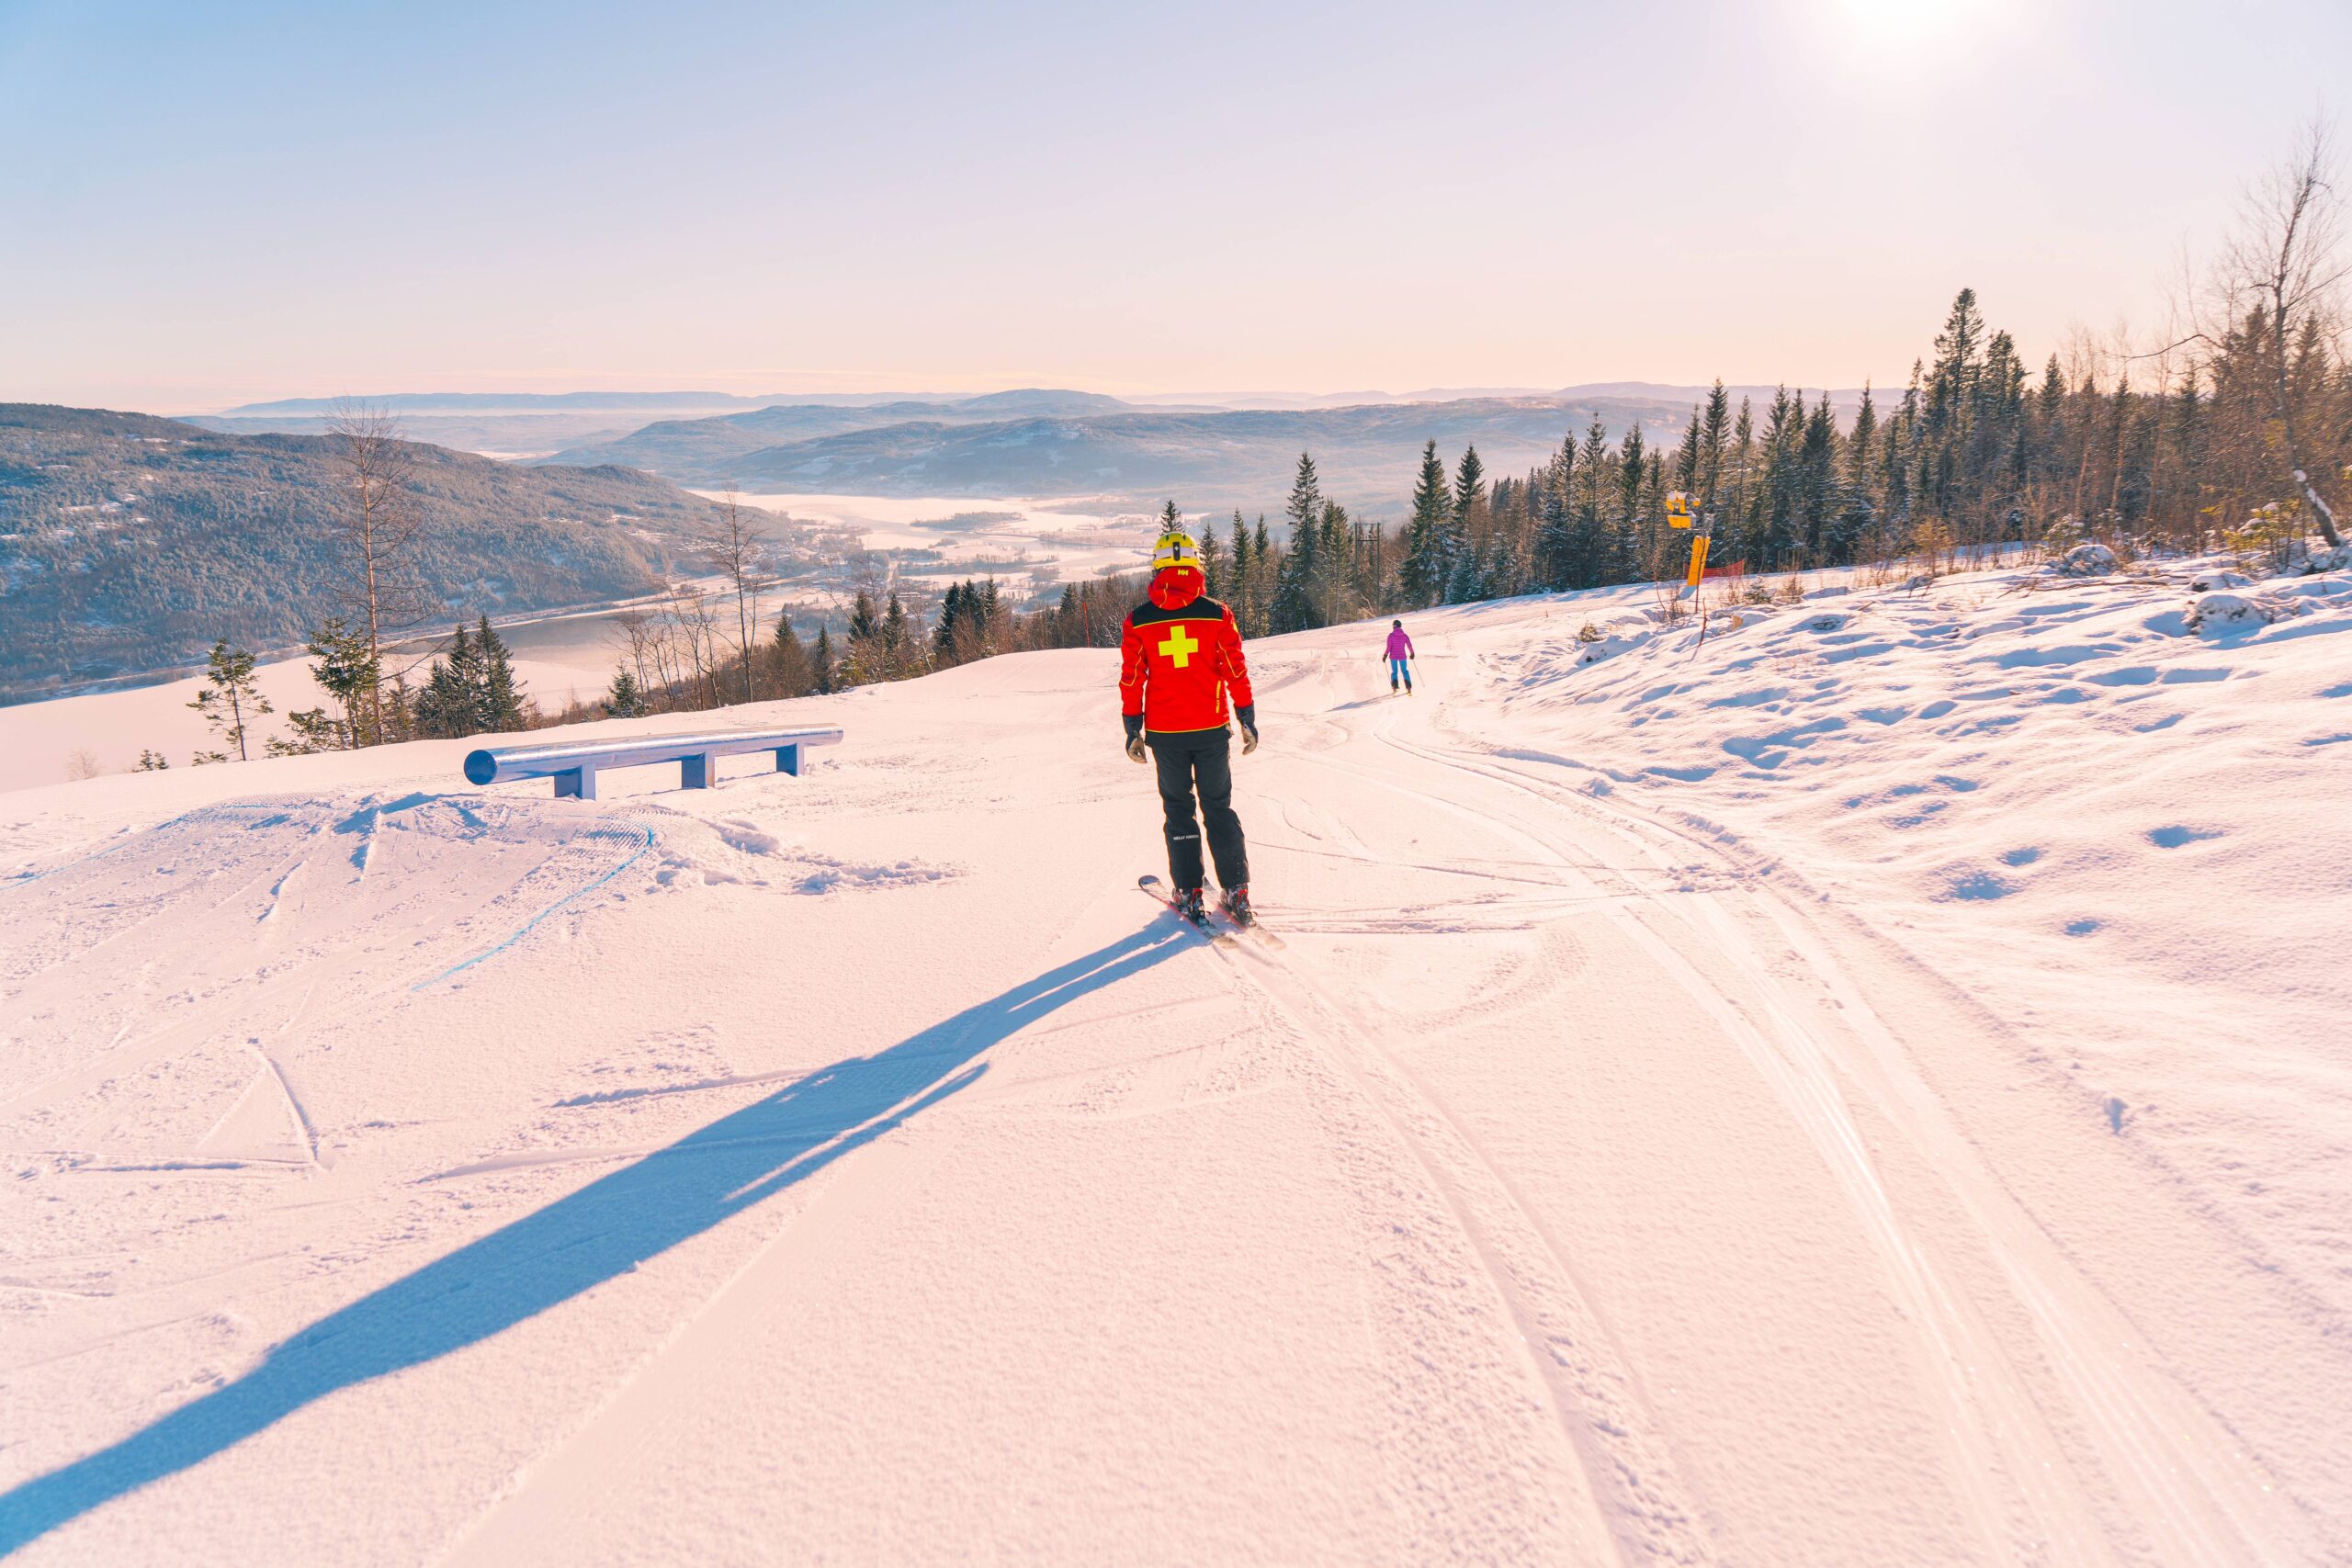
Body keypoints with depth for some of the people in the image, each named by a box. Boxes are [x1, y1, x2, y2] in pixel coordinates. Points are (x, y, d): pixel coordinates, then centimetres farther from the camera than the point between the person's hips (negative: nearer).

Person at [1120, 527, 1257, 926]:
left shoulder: (1138, 620, -4)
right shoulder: (1216, 614, -5)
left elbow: (1131, 679, -2)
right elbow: (1236, 671, -3)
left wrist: (1133, 730, 6)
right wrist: (1247, 720, 6)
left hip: (1165, 732, 0)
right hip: (1212, 729, 0)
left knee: (1178, 811, 11)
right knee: (1219, 809, 11)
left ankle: (1189, 894, 10)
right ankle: (1236, 892, 9)